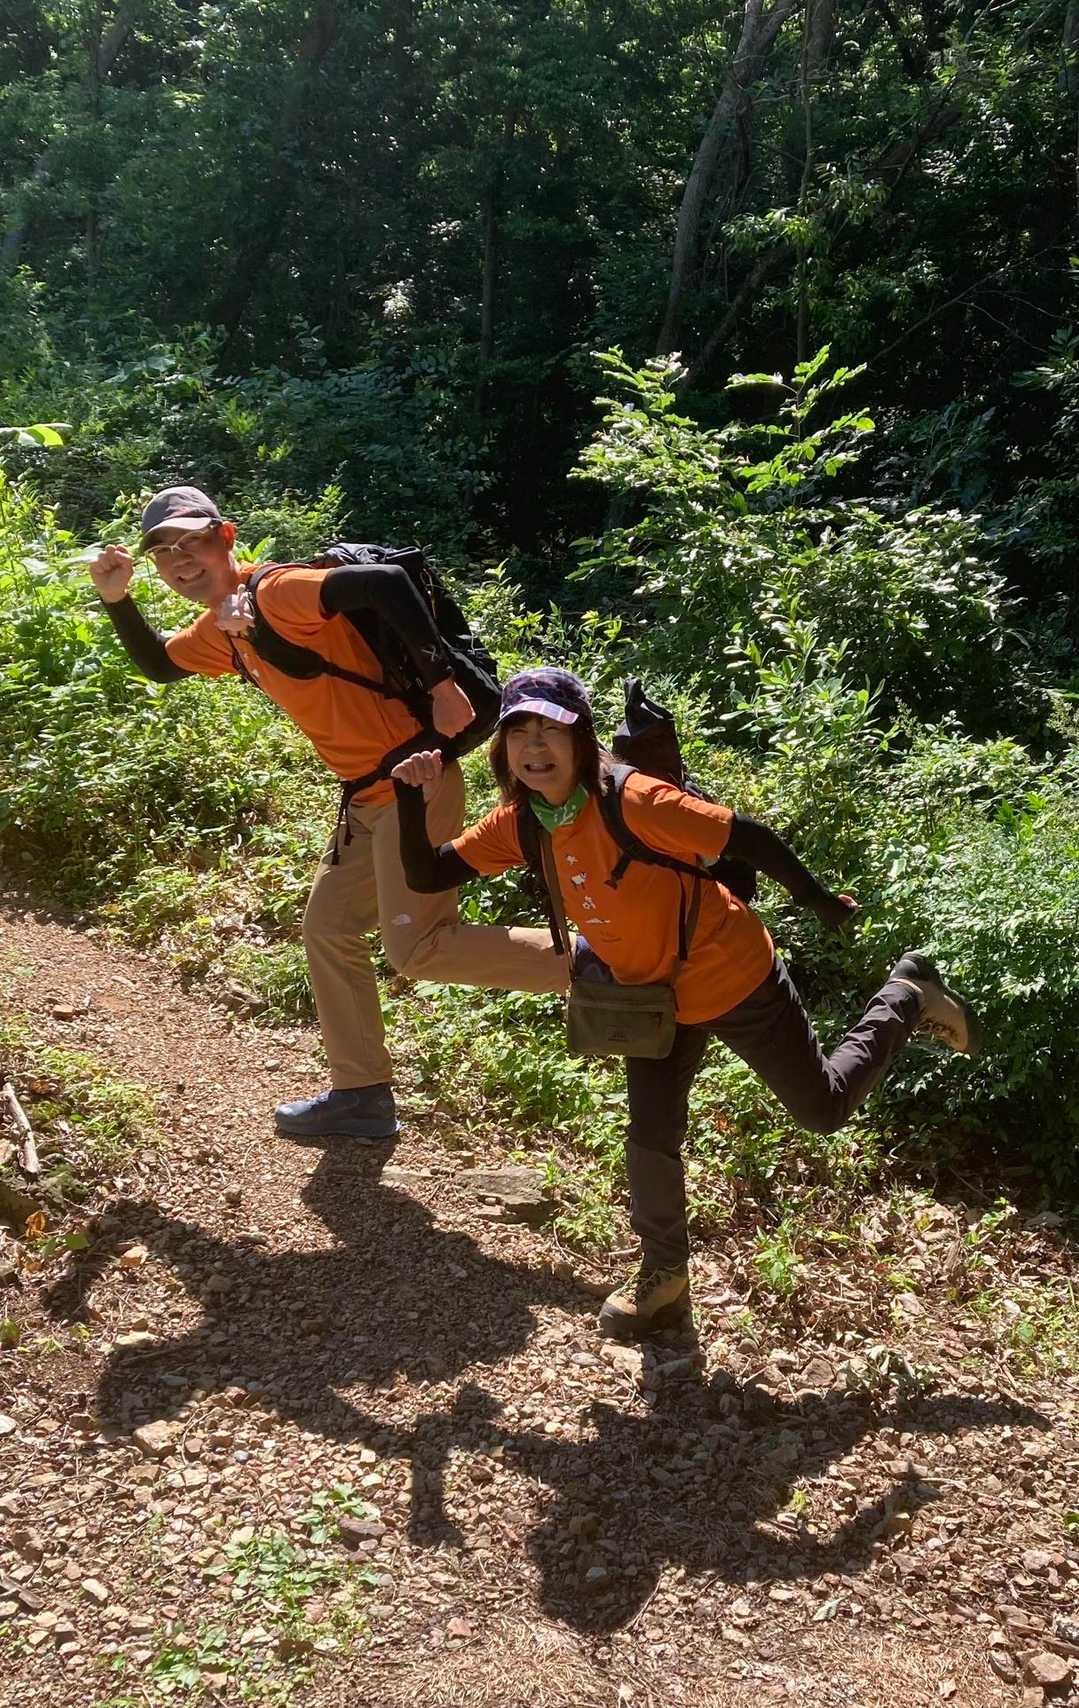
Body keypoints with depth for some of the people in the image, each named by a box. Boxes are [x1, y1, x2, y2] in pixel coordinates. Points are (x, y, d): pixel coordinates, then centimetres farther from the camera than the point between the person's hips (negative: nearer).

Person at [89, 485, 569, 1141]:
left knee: (419, 948, -10)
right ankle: (363, 1095, 26)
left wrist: (441, 683, -30)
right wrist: (117, 600, 15)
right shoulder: (221, 632, 12)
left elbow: (387, 582, -29)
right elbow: (158, 663, 31)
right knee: (329, 931, 15)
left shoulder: (278, 592, -16)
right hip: (371, 797, 10)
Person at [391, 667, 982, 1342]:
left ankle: (908, 995, 33)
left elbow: (748, 838, -26)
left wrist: (822, 902, -15)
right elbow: (427, 874, -7)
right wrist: (414, 799, -22)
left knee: (825, 1108, 11)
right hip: (652, 995, 5)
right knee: (651, 1138, 8)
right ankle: (665, 1277, 31)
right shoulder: (519, 824, -11)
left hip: (733, 976, -5)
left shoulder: (630, 800, -32)